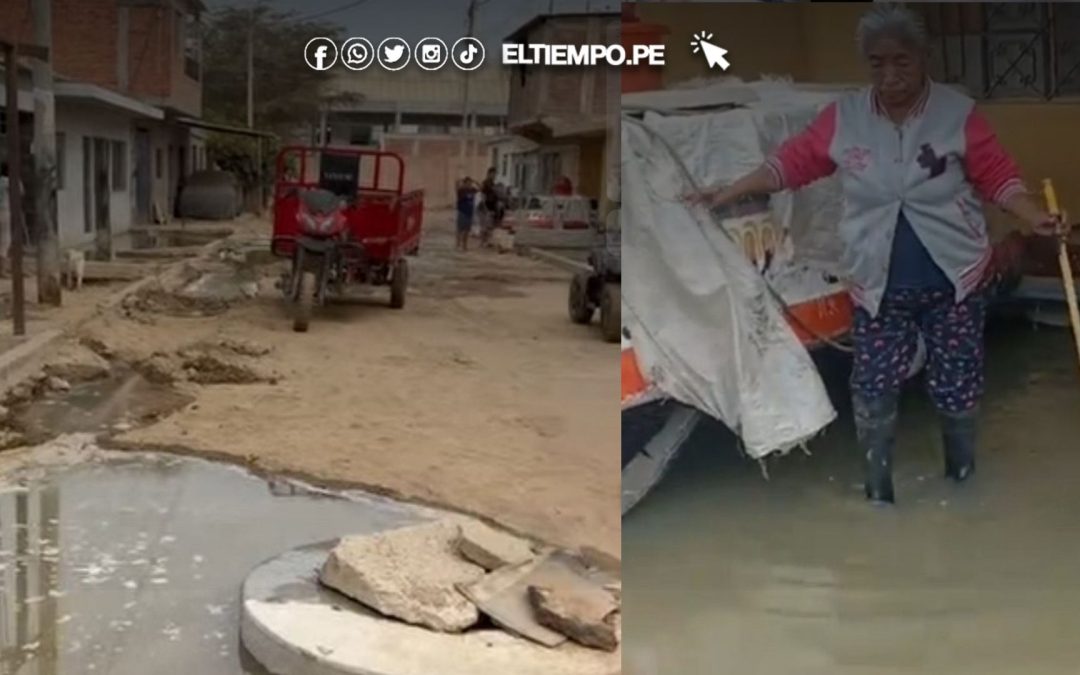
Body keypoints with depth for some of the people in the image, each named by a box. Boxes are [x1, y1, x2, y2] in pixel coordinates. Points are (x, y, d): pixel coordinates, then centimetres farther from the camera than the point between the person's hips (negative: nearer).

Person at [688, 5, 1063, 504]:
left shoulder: (957, 112, -7)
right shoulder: (843, 117, -2)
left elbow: (996, 175, -4)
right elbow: (795, 161, 5)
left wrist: (1035, 218, -19)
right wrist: (733, 191, 1)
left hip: (955, 281, -1)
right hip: (879, 286, 1)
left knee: (957, 389, 9)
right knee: (872, 393, 3)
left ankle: (962, 479, 33)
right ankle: (878, 492, 21)